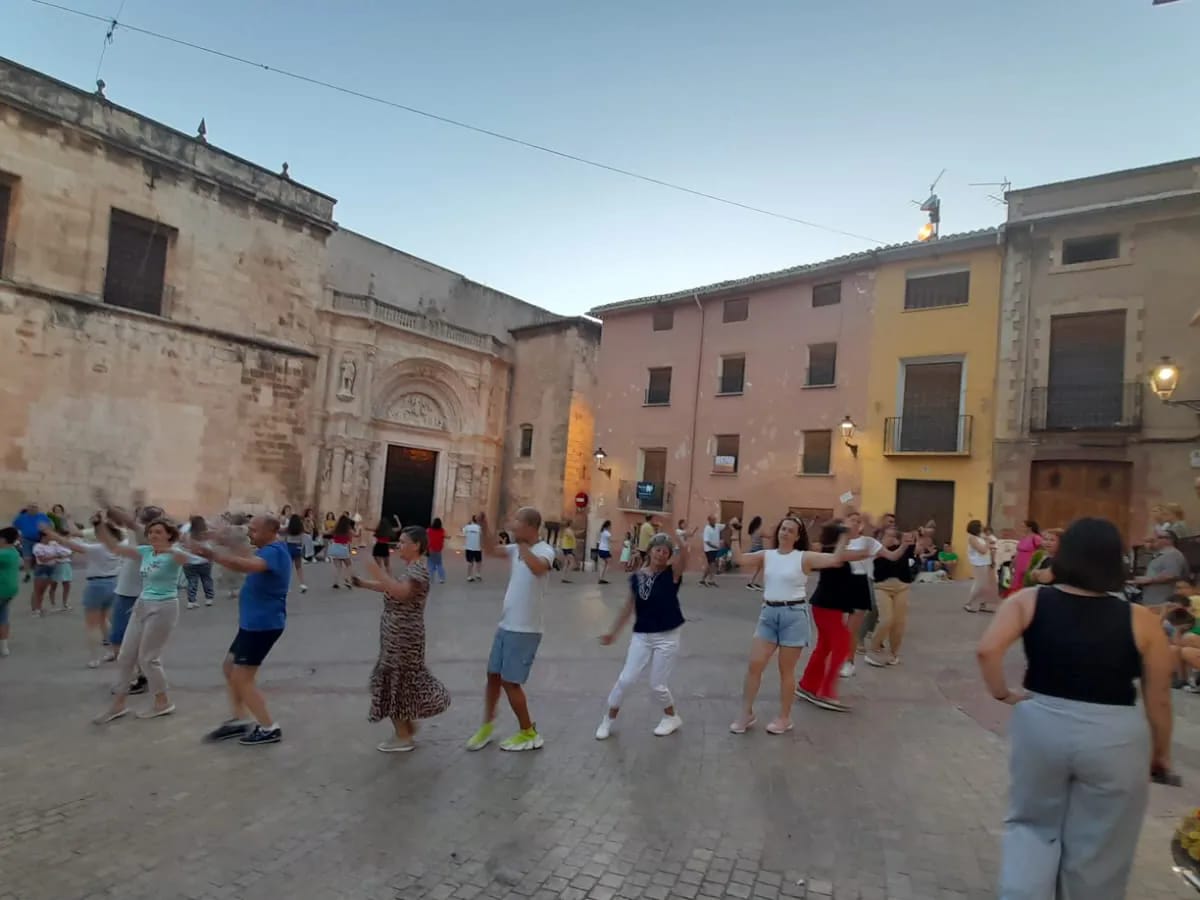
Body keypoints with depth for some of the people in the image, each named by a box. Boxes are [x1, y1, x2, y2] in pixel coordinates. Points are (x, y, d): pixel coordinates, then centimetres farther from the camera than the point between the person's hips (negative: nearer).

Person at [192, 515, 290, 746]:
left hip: (263, 625, -10)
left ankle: (270, 729, 9)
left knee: (241, 678, -2)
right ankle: (237, 720, 29)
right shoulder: (270, 550, 11)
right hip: (253, 623, 10)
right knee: (229, 667, 19)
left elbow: (246, 565, -41)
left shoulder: (274, 552, -24)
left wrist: (211, 554, -44)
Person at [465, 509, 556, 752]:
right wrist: (483, 527, 0)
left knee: (510, 682, 0)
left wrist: (522, 544, -36)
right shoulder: (516, 549, 5)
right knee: (493, 676, 16)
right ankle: (487, 726, 34)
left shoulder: (544, 550, -20)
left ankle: (529, 734, 19)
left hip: (525, 631, -8)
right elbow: (492, 549, 15)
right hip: (505, 626, 8)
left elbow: (537, 568, -42)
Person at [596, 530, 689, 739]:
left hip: (667, 637, -3)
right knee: (626, 679, 2)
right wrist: (613, 632, 13)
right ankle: (609, 719, 23)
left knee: (658, 686, 6)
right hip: (641, 636, 3)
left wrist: (678, 541, -51)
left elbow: (684, 552, -30)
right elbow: (629, 607, 9)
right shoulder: (636, 577, -1)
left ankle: (672, 717, 34)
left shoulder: (672, 573, -10)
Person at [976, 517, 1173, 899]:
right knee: (1097, 848, 19)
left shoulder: (1028, 601, -6)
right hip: (1115, 737, 0)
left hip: (1040, 724, 1)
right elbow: (1158, 701, 0)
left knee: (1032, 825, 22)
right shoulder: (1141, 621, -6)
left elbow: (987, 649, -20)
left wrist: (1003, 694, -3)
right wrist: (1160, 752, 16)